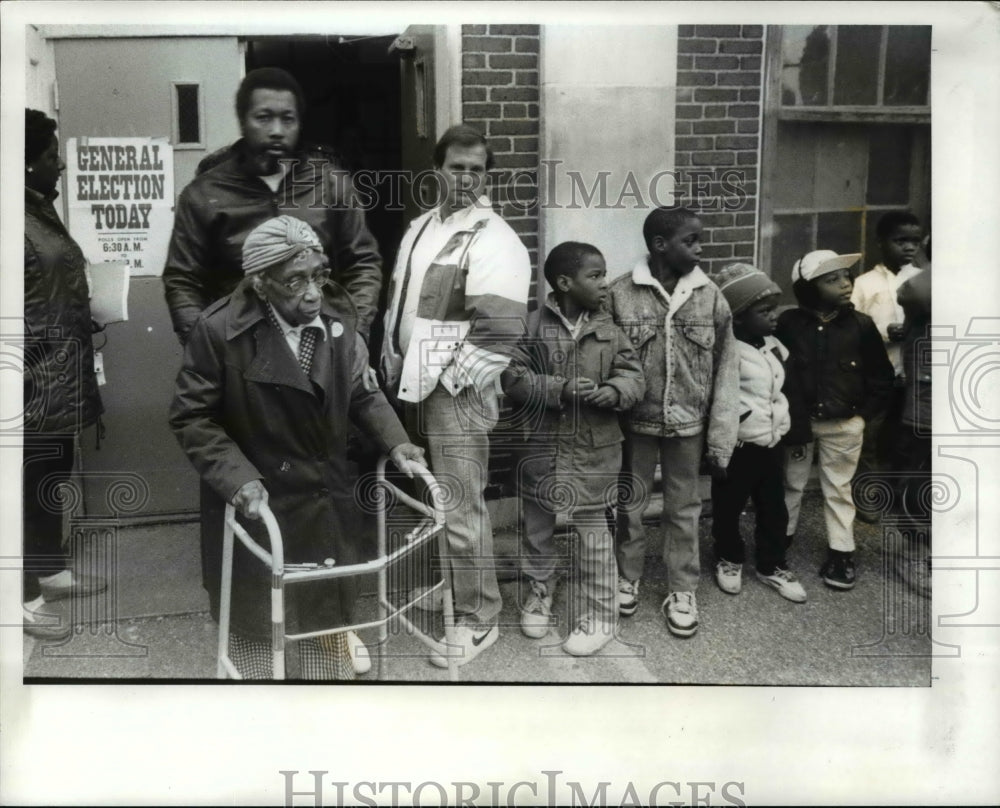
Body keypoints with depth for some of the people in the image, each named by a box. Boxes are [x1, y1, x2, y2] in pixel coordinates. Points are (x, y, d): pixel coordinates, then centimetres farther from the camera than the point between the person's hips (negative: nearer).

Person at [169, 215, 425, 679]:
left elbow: (362, 394, 8)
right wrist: (238, 479, -23)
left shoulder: (338, 321, -6)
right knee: (258, 623, 15)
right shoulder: (220, 331, -19)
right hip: (257, 503, -3)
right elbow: (191, 418, -12)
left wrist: (393, 441, -6)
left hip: (327, 501, 4)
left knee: (330, 606, 20)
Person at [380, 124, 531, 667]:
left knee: (460, 509, -4)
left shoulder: (495, 241, -13)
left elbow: (501, 332, -20)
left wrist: (450, 382, -16)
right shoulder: (421, 227, 13)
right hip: (412, 385, 8)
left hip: (456, 391, -8)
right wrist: (393, 366, 12)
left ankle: (478, 620, 11)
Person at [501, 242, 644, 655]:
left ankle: (597, 616, 21)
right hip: (541, 443, 0)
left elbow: (633, 375, -1)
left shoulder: (610, 328, -1)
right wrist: (559, 390, -23)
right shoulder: (533, 325, -6)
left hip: (594, 447, 0)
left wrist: (612, 391, -23)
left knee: (592, 531, 6)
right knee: (537, 525, 16)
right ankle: (539, 593, 40)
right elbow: (513, 378, -11)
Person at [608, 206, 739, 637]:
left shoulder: (710, 296, -5)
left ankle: (681, 590, 30)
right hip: (636, 421, -1)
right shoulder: (620, 293, -9)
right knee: (630, 504, 14)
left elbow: (726, 370, -3)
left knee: (684, 508, 13)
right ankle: (628, 576, 36)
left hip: (688, 425, 1)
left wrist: (721, 438, -5)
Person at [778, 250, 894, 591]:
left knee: (838, 489, 10)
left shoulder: (861, 325, -7)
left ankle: (841, 553, 20)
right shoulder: (788, 323, -9)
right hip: (798, 421, 0)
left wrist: (864, 413, -2)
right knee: (791, 485, 15)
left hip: (843, 425, 0)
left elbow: (882, 376, 2)